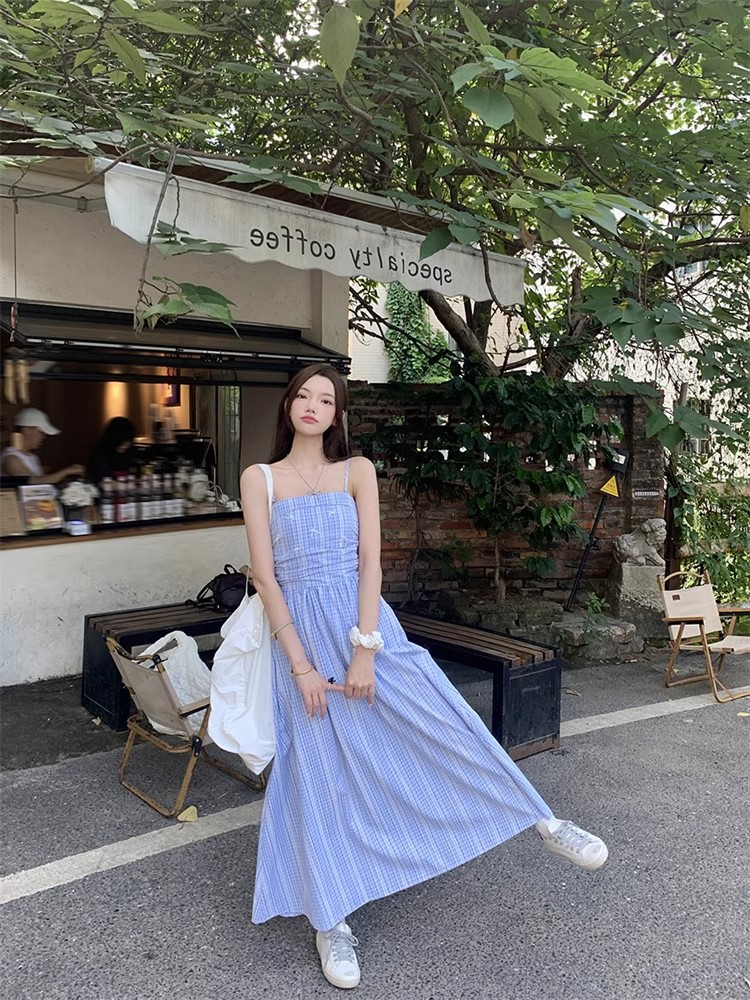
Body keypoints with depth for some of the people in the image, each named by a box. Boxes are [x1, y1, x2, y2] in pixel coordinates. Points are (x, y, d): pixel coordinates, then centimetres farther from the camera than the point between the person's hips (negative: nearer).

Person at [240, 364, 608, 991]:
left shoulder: (357, 471, 3)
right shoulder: (259, 479, 2)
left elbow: (370, 561, -4)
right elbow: (266, 577, -4)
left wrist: (364, 652, -12)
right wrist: (301, 665, -10)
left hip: (364, 621, 0)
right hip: (300, 633, 0)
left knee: (445, 722, -1)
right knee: (318, 771, 5)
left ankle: (544, 823, 20)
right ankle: (332, 920, 21)